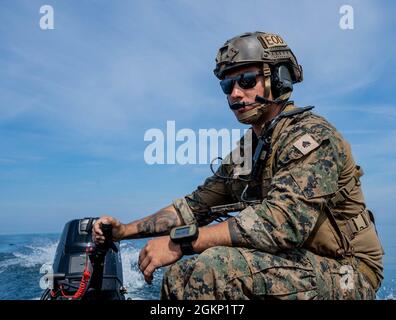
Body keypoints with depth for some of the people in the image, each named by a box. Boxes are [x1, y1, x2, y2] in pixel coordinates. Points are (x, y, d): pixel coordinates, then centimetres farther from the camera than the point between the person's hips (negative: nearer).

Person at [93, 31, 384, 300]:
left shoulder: (310, 134, -16)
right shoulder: (244, 151, 12)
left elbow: (284, 220, -30)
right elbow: (196, 205, 14)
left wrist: (180, 242, -30)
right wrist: (125, 230, 4)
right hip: (292, 263, 8)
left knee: (218, 266, -30)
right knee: (179, 274, -3)